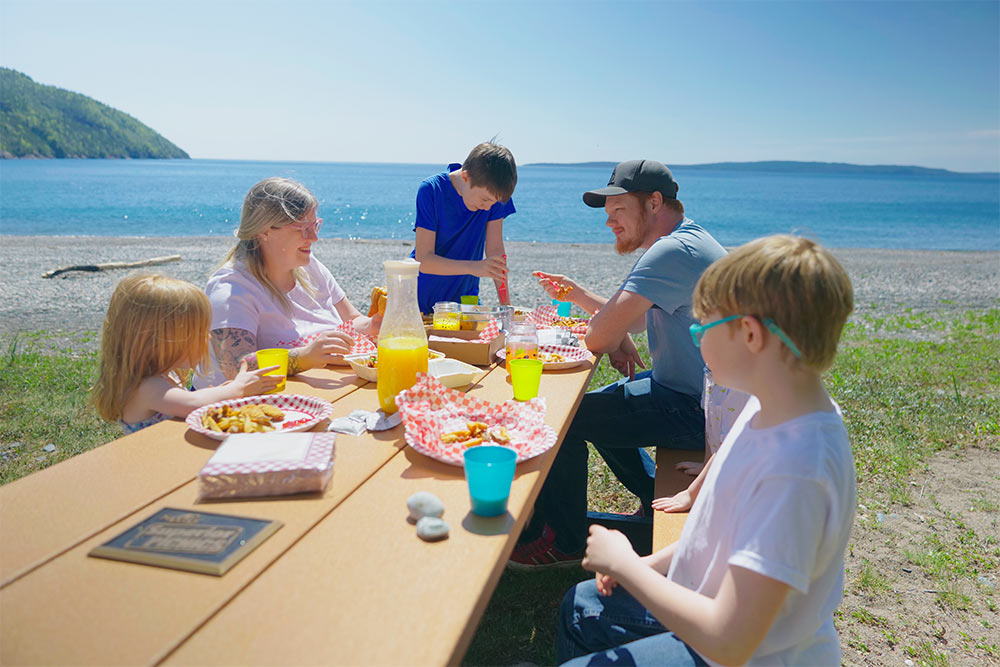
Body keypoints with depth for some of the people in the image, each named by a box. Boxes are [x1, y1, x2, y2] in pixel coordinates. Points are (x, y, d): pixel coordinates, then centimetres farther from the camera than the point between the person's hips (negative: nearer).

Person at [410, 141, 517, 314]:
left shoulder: (493, 193, -11)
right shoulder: (431, 190, -20)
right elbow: (423, 260, -23)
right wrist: (473, 267, -37)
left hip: (465, 295, 2)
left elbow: (495, 250, -7)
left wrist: (506, 304, -16)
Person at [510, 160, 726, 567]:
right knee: (597, 405, 24)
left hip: (694, 410, -11)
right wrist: (579, 295, 10)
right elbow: (638, 320, 20)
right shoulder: (690, 242, 12)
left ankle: (562, 543, 5)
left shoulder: (673, 251, -23)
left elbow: (601, 337, -28)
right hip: (697, 393, 11)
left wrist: (618, 343, -5)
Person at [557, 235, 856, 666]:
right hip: (711, 601, 9)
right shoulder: (771, 409, -7)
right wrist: (653, 564, 2)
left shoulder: (796, 467, -37)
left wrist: (624, 562, -22)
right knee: (580, 607, 20)